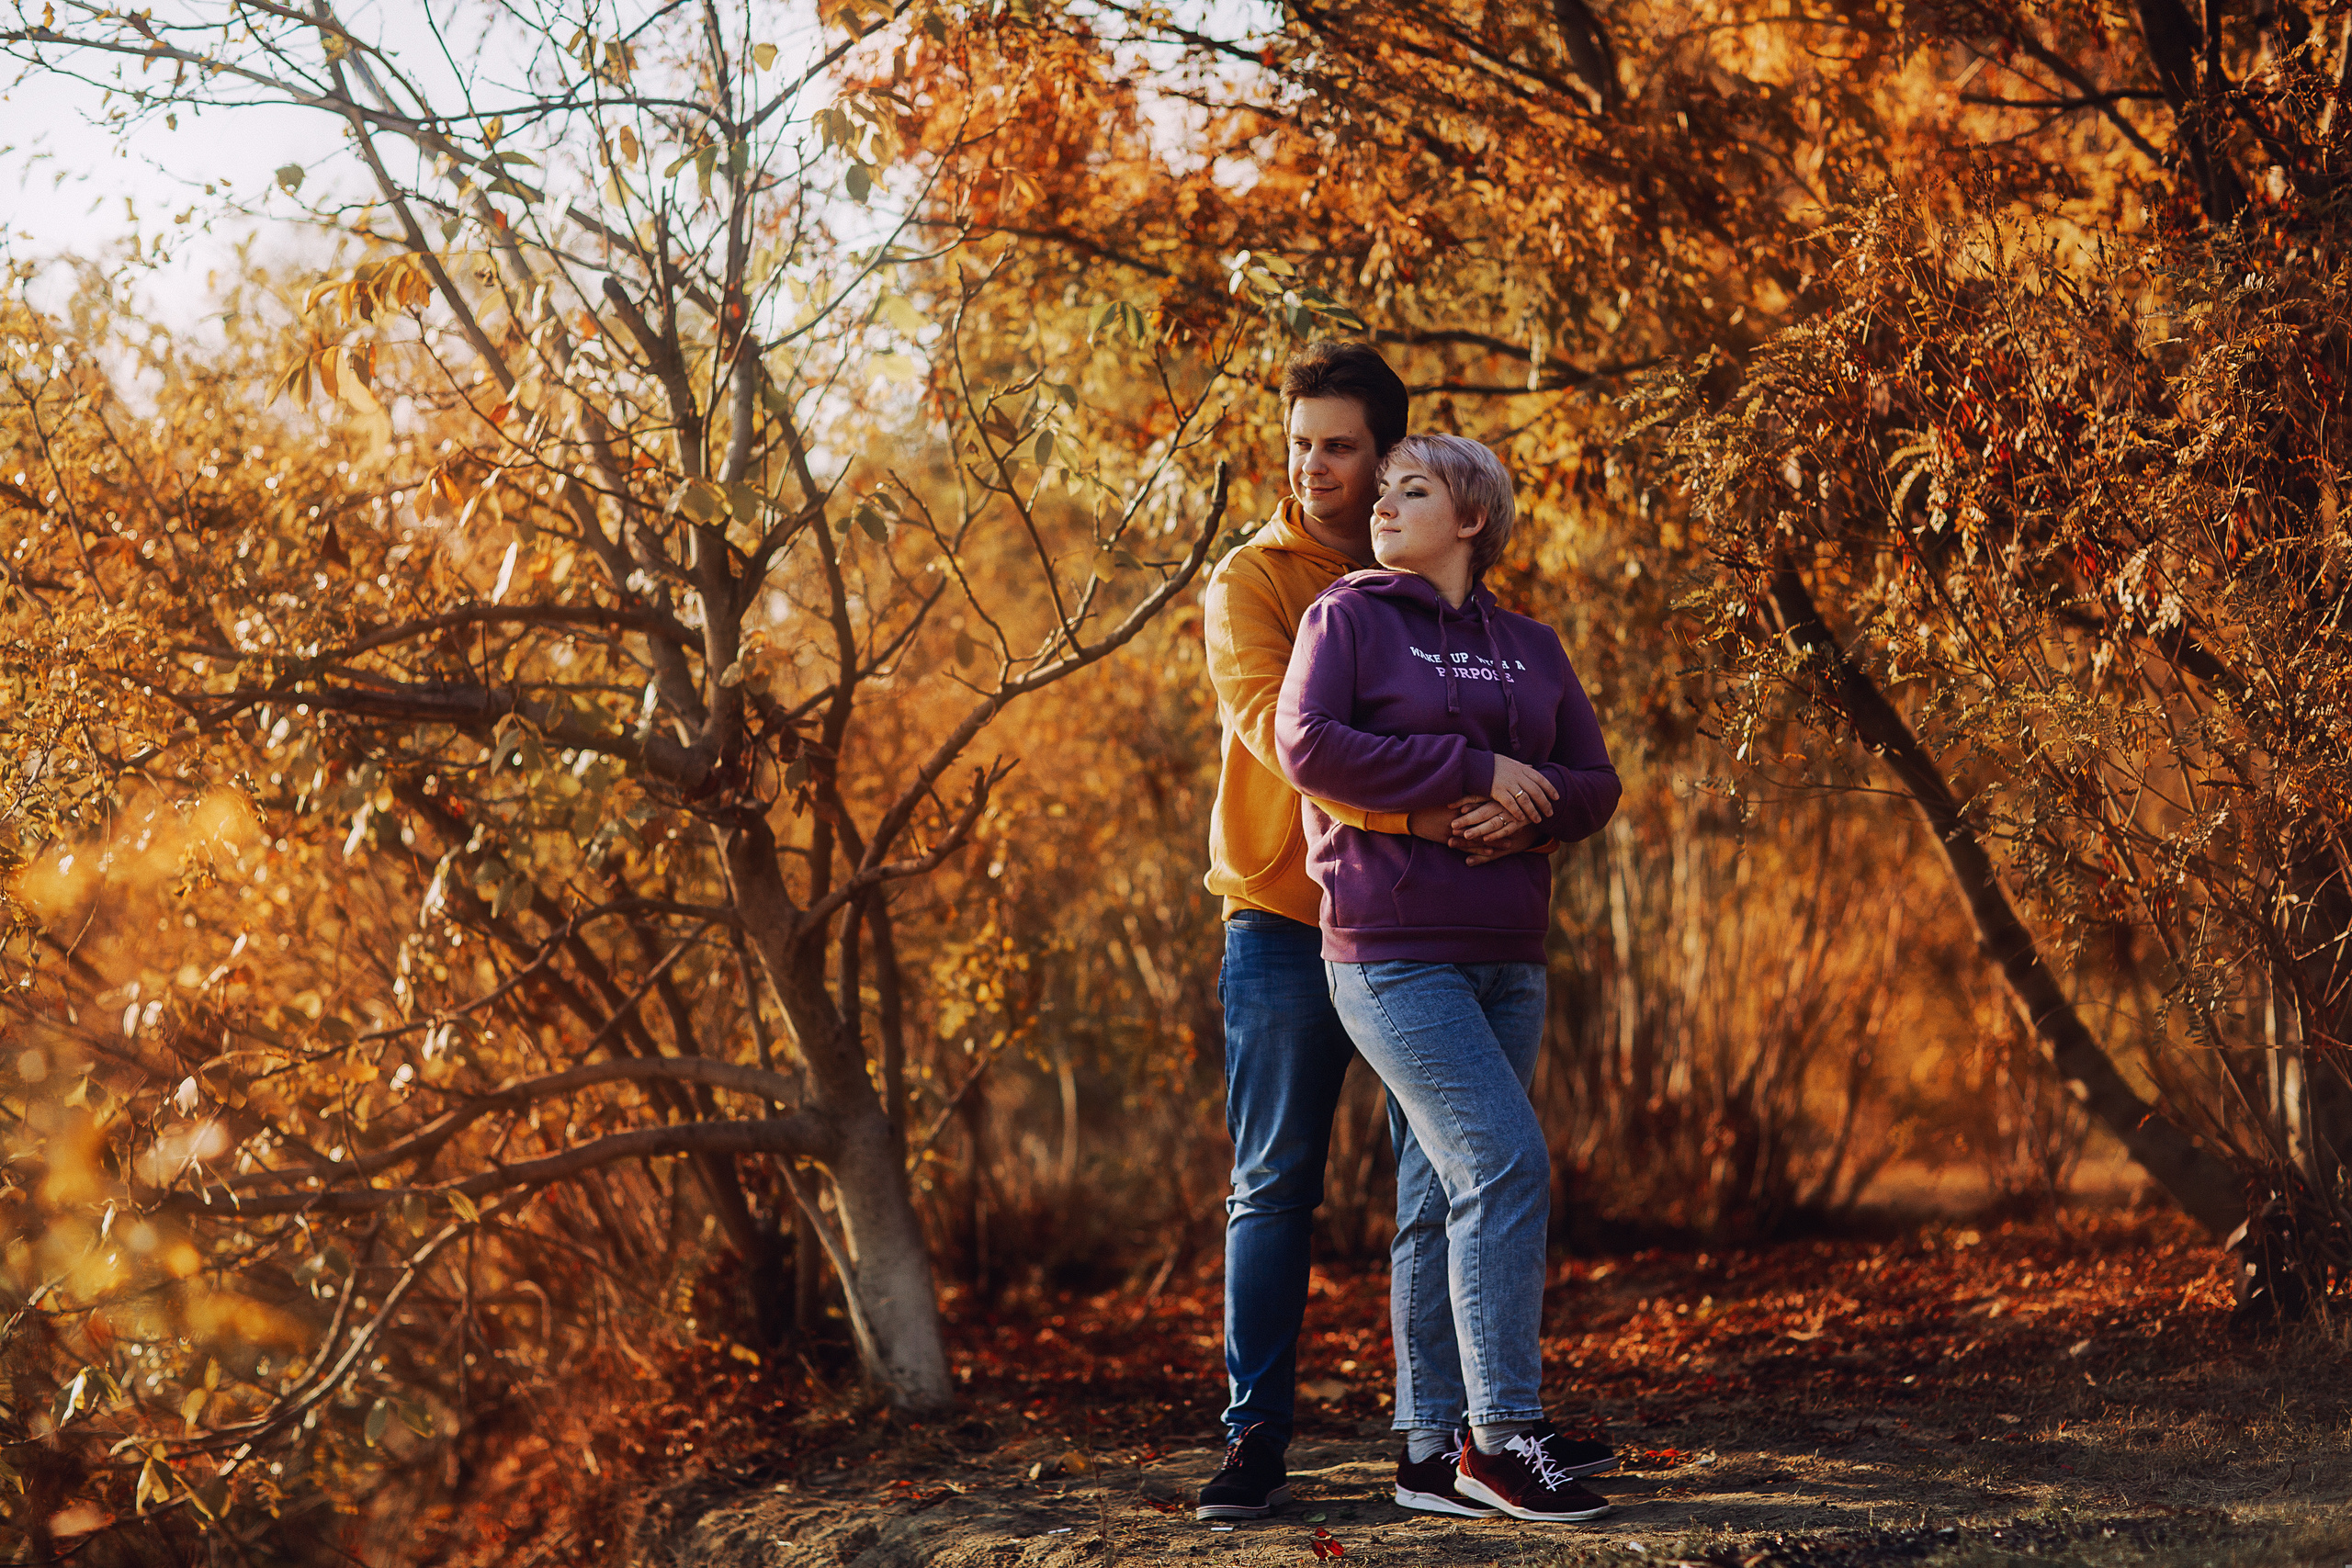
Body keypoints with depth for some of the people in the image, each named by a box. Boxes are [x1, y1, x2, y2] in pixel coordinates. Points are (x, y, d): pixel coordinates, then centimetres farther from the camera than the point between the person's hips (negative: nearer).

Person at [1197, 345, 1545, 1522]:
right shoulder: (1252, 583, 0)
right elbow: (1278, 724, -17)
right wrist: (1407, 810, -32)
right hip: (1287, 921, -2)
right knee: (1273, 1190, 1)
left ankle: (1439, 1446, 8)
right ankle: (1256, 1443, 6)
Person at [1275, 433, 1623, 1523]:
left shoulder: (1530, 648, 15)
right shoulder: (1348, 617, 2)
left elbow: (1597, 785, 12)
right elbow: (1308, 744, -13)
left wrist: (1530, 804, -12)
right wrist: (1474, 769, -14)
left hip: (1506, 960, 6)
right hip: (1394, 952, -6)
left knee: (1450, 1192, 8)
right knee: (1506, 1163, -16)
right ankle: (1503, 1433, -11)